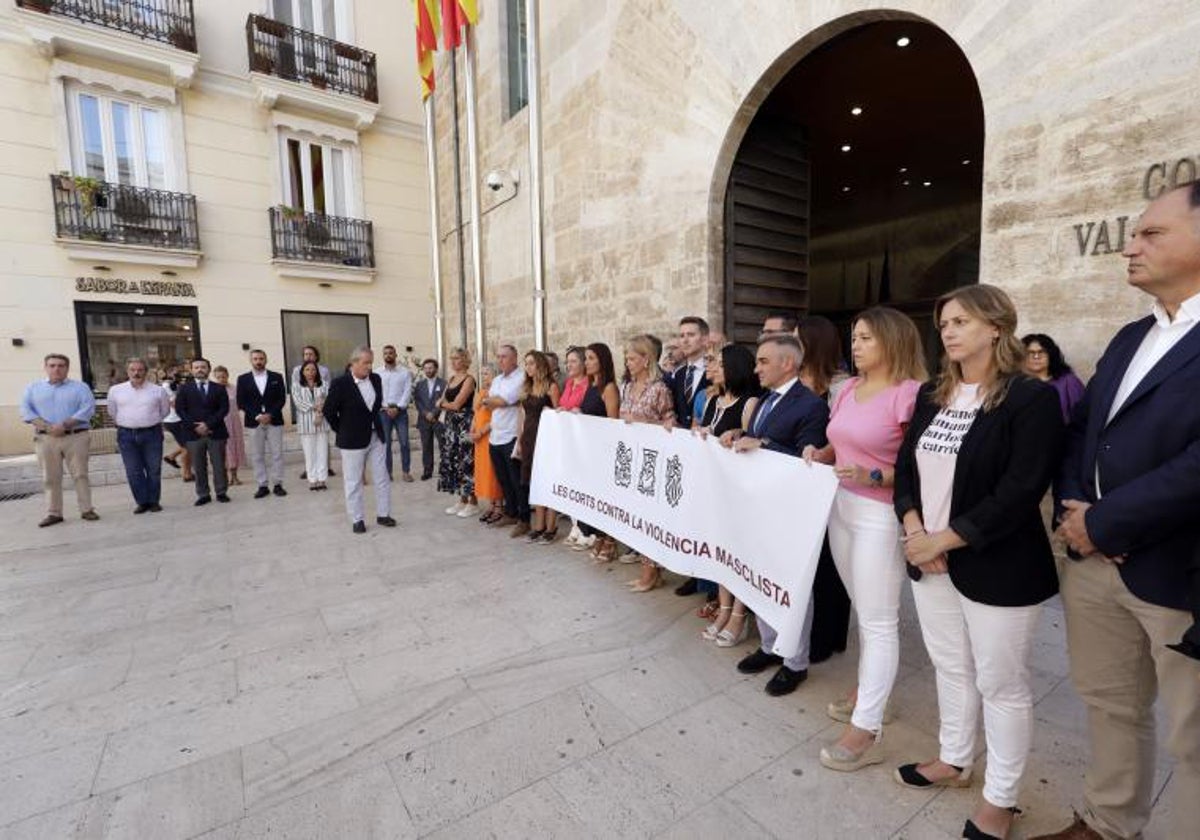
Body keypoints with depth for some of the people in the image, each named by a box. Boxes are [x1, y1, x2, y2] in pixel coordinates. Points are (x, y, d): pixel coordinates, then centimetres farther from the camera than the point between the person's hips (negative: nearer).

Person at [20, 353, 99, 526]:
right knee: (51, 478, 5)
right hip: (45, 439, 2)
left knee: (80, 474, -1)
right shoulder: (32, 388, 13)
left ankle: (86, 509, 3)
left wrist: (64, 425, -16)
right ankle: (54, 513, 11)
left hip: (76, 437, -2)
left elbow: (88, 409, -7)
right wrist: (46, 427, -13)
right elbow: (26, 410, 2)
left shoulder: (80, 387, 5)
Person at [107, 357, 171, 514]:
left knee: (154, 470, 3)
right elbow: (112, 413, 19)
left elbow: (165, 411, 13)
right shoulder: (115, 390, 5)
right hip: (126, 435, 2)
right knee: (133, 472, 2)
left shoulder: (158, 391, 0)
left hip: (151, 434, -1)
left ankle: (154, 501, 13)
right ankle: (142, 502, 10)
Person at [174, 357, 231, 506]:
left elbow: (224, 408, 0)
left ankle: (221, 492, 12)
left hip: (216, 432, 0)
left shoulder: (219, 388, 9)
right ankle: (203, 494, 10)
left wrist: (208, 424, -11)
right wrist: (195, 426, -10)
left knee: (219, 465, 3)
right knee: (198, 467, 3)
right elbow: (180, 409, 2)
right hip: (193, 433, 0)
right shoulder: (184, 389, 9)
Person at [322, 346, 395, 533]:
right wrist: (342, 430, -1)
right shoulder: (340, 383, -14)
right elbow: (328, 411, -7)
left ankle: (383, 514, 22)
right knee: (354, 482, 6)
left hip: (375, 436, 5)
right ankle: (356, 519, 18)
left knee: (382, 478, 9)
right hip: (353, 440, -5)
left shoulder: (376, 379, 1)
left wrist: (375, 423, 13)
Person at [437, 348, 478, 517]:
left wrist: (443, 404, 1)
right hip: (450, 423, 8)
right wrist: (448, 404, -10)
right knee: (452, 461, 9)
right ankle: (462, 499, 19)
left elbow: (456, 404, -15)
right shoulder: (452, 379, 15)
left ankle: (472, 502, 6)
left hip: (464, 424, -8)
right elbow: (440, 403, 10)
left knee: (466, 462, -4)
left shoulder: (469, 379, -9)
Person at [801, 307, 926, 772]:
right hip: (840, 507, 7)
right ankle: (867, 689, 38)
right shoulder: (848, 389, 9)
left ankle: (867, 729, 14)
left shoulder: (910, 394, -14)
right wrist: (818, 455, -1)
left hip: (881, 517, -7)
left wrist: (873, 477, -27)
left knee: (878, 622, 3)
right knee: (863, 611, 20)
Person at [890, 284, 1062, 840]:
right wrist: (914, 530, -10)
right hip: (928, 559, 6)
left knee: (1001, 684, 11)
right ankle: (953, 761, 41)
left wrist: (943, 539, -18)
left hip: (996, 568, -5)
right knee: (950, 667, 21)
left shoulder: (1032, 398, -12)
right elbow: (905, 465, 4)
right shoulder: (932, 395, 7)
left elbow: (1019, 493, -19)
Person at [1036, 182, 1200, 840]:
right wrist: (1075, 506, -2)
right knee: (1109, 705, 21)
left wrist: (1103, 523, -15)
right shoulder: (1130, 339, 12)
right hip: (1095, 559, 7)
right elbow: (1080, 428, 13)